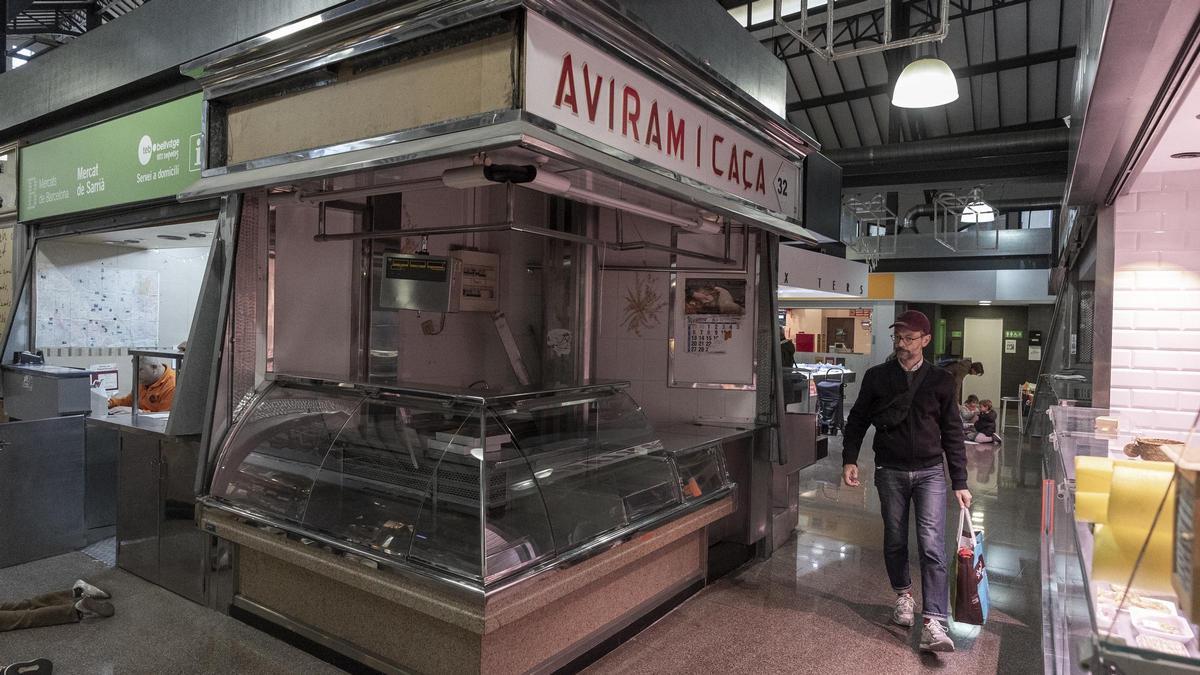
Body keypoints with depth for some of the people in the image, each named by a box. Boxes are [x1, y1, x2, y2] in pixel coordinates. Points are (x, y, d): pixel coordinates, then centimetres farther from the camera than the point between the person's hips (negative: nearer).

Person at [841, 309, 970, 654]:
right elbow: (857, 419, 7)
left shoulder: (940, 380, 0)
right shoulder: (876, 376, 1)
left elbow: (953, 433, 4)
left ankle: (932, 625, -9)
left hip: (930, 472, -1)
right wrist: (850, 459, -4)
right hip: (890, 471, 1)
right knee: (895, 541, 12)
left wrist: (960, 482, 2)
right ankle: (903, 594, 37)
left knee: (932, 546, -9)